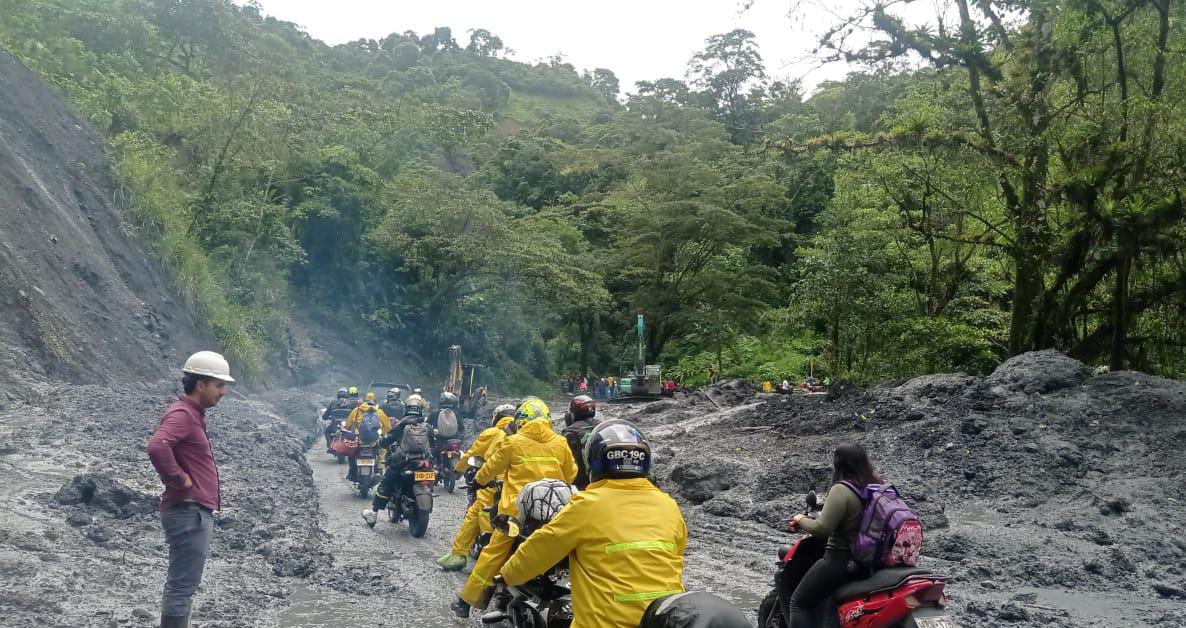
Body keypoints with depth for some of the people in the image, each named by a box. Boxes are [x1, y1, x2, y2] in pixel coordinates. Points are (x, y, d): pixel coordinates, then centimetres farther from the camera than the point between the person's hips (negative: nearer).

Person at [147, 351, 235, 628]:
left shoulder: (193, 414, 15)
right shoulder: (182, 414, -17)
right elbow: (157, 447, -36)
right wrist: (179, 479, -24)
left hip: (195, 511, 11)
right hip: (189, 513, -11)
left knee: (183, 584, 18)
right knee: (182, 585, -5)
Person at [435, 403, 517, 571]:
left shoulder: (492, 434, 7)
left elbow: (471, 454, 18)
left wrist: (459, 467, 36)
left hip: (494, 487, -3)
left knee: (472, 517, 9)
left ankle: (458, 554, 12)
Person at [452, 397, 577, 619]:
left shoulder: (514, 442, -3)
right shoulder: (560, 443, 4)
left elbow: (491, 468, 9)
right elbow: (571, 476, 14)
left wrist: (479, 479, 29)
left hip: (516, 509, -2)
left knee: (494, 553, 4)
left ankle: (467, 600, 10)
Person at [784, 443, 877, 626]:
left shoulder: (841, 490, -20)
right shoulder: (876, 486, 3)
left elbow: (822, 529, -25)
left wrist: (801, 520, -7)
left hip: (841, 560, -8)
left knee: (799, 602, 3)